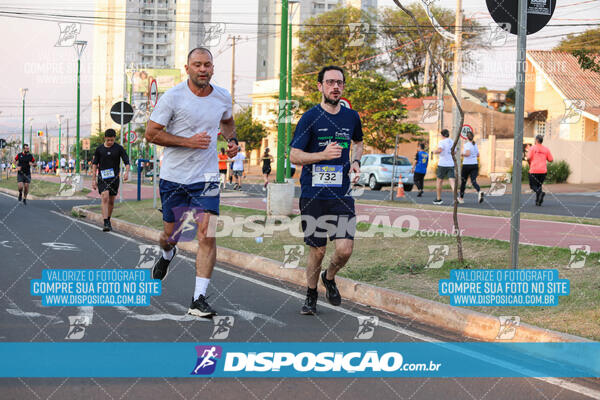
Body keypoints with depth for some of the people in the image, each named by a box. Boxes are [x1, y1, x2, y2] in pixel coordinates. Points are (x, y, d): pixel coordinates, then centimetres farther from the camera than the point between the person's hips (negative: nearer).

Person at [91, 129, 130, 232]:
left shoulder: (119, 148, 0)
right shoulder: (99, 149, 2)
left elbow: (126, 162, -3)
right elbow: (94, 164, 8)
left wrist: (126, 172, -23)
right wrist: (93, 179, 4)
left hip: (114, 178, 1)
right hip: (102, 178, -1)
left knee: (111, 201, 9)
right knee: (105, 198, -17)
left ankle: (108, 221, 28)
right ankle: (106, 224, -23)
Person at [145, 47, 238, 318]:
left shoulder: (223, 97, 4)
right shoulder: (172, 97, -9)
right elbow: (151, 133, -10)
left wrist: (232, 139, 6)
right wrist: (188, 141, -18)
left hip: (206, 178, 1)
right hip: (173, 176, -1)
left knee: (207, 236, -13)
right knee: (170, 234, 13)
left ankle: (199, 300, -8)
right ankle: (167, 255, 52)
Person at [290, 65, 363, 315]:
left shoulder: (351, 117, 8)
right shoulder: (310, 118, -5)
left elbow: (358, 143, 29)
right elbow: (294, 156, -7)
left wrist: (355, 162, 9)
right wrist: (324, 155, -20)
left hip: (341, 193, 3)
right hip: (313, 194, -3)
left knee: (345, 249, -8)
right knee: (318, 250, 4)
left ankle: (329, 278, 25)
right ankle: (311, 295, 27)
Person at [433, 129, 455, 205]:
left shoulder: (442, 142, -8)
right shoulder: (452, 142, 11)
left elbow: (439, 150, -25)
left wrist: (435, 151, -5)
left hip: (442, 164, -4)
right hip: (451, 164, 4)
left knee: (439, 181, 10)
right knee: (452, 180, -4)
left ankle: (438, 199, 16)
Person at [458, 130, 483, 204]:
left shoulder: (467, 144, -11)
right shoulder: (475, 144, 9)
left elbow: (468, 154, -26)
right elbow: (478, 155, 19)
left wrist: (462, 154, -7)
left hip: (466, 165, -5)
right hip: (475, 165, 5)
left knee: (463, 181, 12)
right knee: (473, 181, -5)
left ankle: (461, 198, 24)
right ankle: (479, 192, -35)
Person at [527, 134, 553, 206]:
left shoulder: (533, 148, -3)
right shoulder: (546, 149, 8)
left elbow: (528, 158, -12)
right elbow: (551, 160, 8)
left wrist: (529, 163, 9)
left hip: (534, 170, -4)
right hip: (543, 170, 4)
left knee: (533, 185, 5)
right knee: (539, 185, 17)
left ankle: (540, 192, -24)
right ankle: (538, 201, 8)